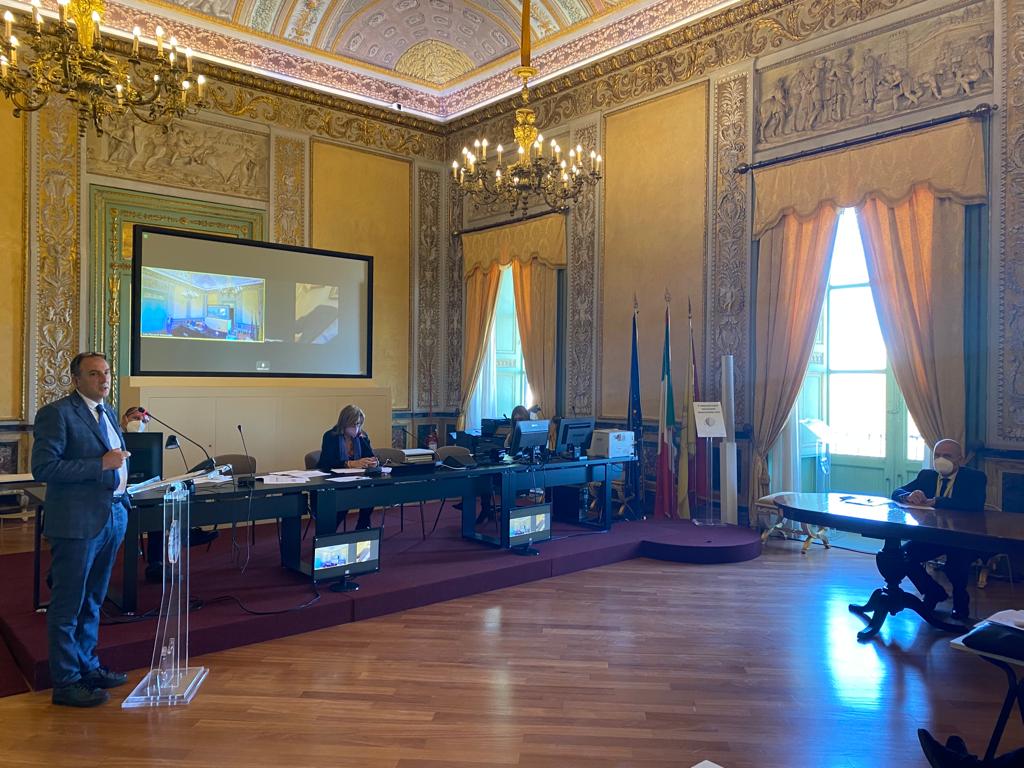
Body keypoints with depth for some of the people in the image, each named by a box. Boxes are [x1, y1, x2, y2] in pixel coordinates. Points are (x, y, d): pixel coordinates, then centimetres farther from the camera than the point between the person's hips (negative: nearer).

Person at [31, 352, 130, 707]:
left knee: (93, 601, 19)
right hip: (77, 522, -8)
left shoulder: (107, 412, 14)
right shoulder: (56, 413, -11)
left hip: (112, 516, 8)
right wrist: (101, 464, -22)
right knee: (68, 606, 3)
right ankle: (66, 683, 13)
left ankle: (88, 667, 31)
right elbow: (43, 467, -19)